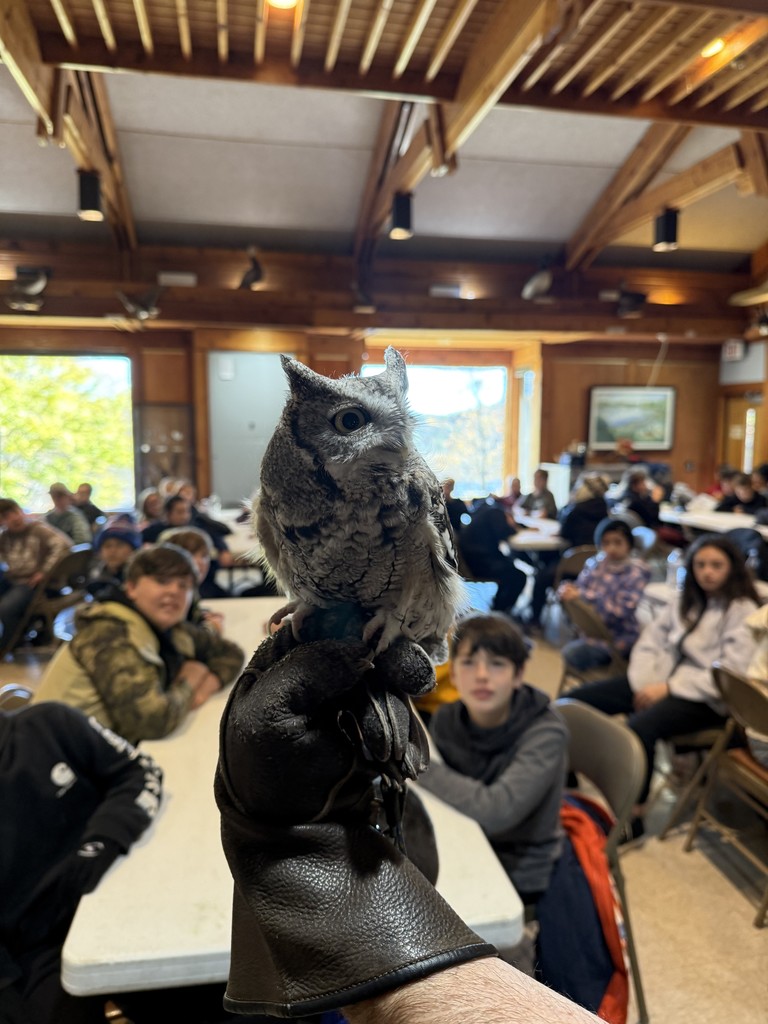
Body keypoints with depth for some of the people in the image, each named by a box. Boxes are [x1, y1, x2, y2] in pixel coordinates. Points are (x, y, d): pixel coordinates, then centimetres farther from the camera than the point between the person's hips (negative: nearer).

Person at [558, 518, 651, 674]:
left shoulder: (636, 573, -12)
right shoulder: (595, 564, 5)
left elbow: (620, 611, -20)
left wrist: (583, 596, -26)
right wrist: (567, 590, -18)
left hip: (619, 638, -7)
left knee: (572, 652, -21)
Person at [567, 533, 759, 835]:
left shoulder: (743, 612, -5)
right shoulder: (685, 601, 15)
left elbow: (731, 674, -16)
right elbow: (650, 641, 11)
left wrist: (669, 688, -17)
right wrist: (645, 683, -8)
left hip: (703, 699, -7)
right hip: (662, 682, 7)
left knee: (638, 728, -37)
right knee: (575, 700, -7)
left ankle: (633, 814, -20)